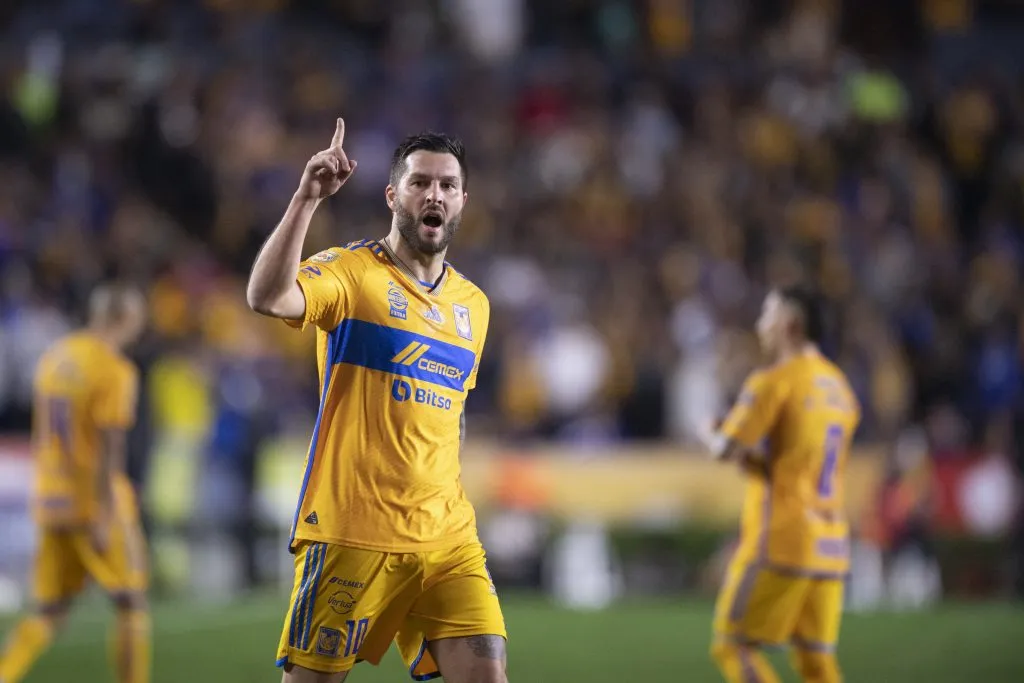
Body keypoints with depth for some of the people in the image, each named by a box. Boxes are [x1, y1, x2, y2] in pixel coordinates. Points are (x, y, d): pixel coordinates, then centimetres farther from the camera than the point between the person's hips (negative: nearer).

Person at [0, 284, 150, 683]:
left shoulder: (55, 358, 11)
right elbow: (109, 445, -19)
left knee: (49, 613, 8)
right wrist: (104, 514, -19)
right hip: (95, 502, -7)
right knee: (131, 604, 6)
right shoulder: (114, 371, -13)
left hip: (52, 501, 7)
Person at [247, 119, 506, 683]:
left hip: (446, 536, 5)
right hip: (351, 529, -5)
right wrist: (306, 199, -28)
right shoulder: (352, 272, -2)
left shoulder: (473, 304, 16)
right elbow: (267, 297, -23)